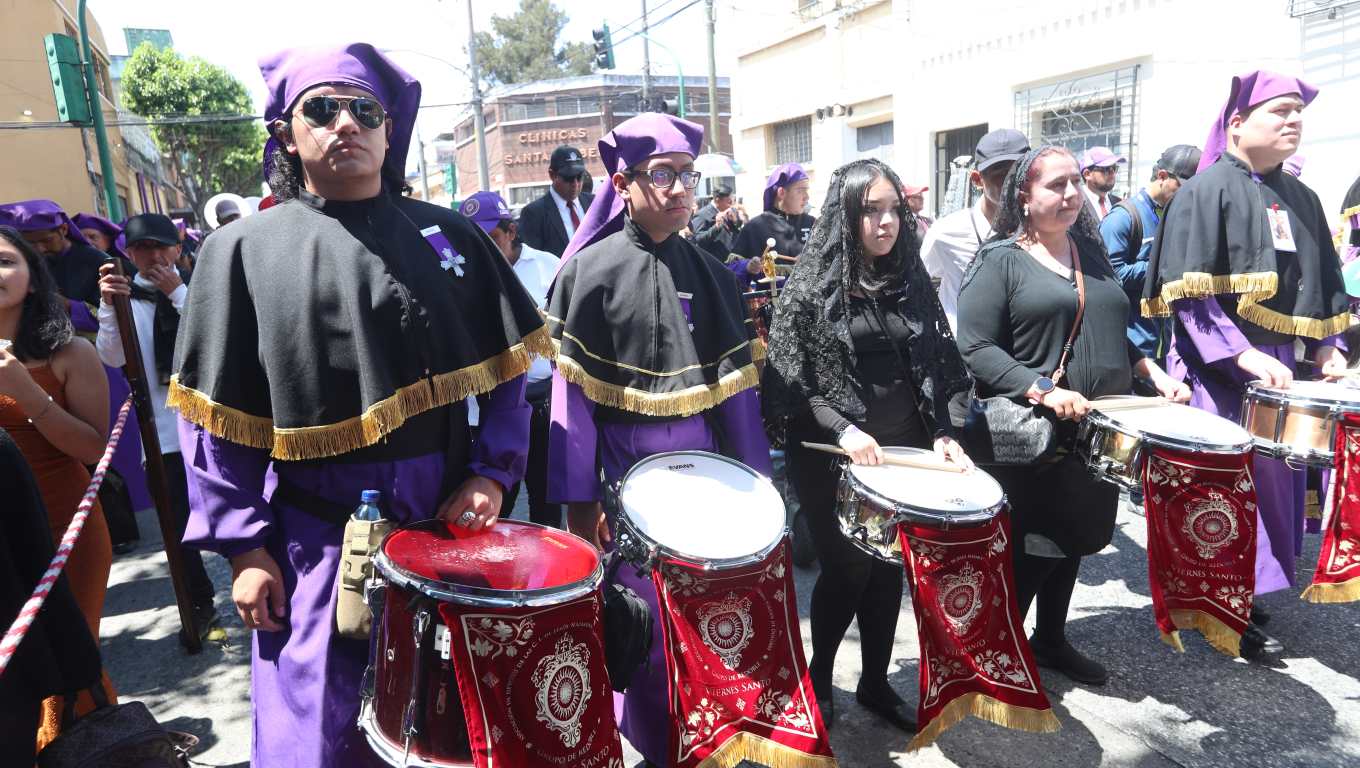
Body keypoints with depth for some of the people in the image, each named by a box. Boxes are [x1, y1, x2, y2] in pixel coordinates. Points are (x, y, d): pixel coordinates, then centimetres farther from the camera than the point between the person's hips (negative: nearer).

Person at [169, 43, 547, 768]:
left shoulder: (446, 235, 5)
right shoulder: (244, 249, -1)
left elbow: (505, 368, 5)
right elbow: (214, 417, -2)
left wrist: (492, 472, -6)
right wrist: (244, 546, -6)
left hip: (451, 525, 2)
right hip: (318, 543, -2)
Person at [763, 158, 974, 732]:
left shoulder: (912, 282, 6)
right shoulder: (813, 287, -8)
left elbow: (934, 368, 11)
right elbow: (790, 380, -10)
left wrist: (941, 433, -2)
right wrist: (844, 431, -22)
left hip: (904, 451, 5)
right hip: (833, 459, -4)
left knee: (889, 568, 12)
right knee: (846, 570, 4)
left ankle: (876, 683, 31)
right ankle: (818, 677, 29)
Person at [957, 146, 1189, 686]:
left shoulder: (1091, 251, 12)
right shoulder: (999, 259, -9)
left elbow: (1113, 333, 22)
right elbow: (975, 348, -17)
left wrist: (1154, 372, 7)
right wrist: (1043, 390, -26)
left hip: (1096, 431, 7)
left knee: (1075, 539, 17)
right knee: (1032, 549, 0)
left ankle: (1051, 639, 35)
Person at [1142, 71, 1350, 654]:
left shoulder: (1300, 198, 15)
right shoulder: (1206, 190, -7)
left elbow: (1324, 285, 20)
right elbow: (1189, 293, -15)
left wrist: (1327, 345, 4)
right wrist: (1243, 354, -22)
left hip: (1276, 369, 7)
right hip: (1217, 372, -7)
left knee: (1272, 479, 11)